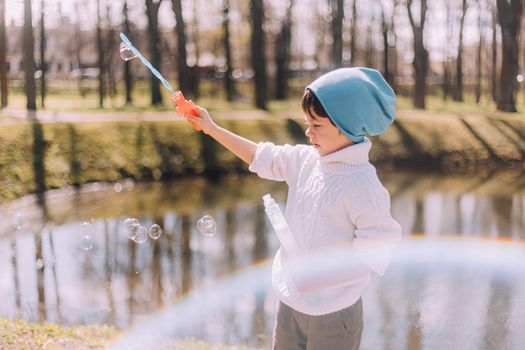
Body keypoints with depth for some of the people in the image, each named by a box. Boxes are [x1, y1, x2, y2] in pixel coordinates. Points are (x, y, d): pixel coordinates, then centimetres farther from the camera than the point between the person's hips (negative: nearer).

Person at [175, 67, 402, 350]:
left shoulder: (362, 185, -23)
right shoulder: (306, 159, -1)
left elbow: (376, 253, -22)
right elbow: (262, 157, 14)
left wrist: (319, 271, -25)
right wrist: (212, 129, 14)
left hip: (332, 313, -7)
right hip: (291, 300, 7)